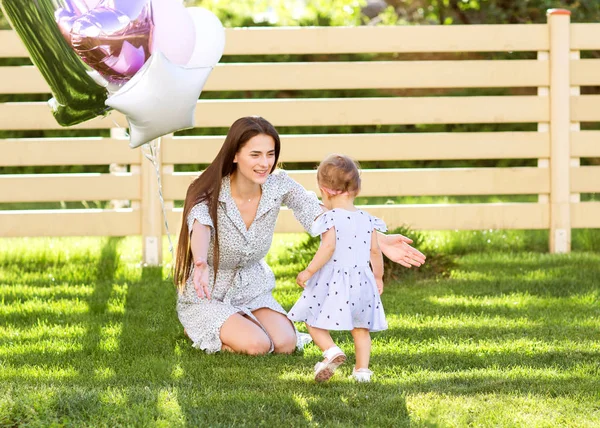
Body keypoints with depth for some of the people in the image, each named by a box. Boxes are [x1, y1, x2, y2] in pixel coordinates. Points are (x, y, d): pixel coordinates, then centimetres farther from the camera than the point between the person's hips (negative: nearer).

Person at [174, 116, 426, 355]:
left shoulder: (279, 186, -11)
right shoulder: (208, 195, -24)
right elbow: (200, 227, -45)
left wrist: (379, 241, -36)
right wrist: (200, 265, -70)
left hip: (252, 291, 5)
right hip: (207, 297, -4)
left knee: (285, 344, -19)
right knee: (257, 345, -25)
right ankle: (199, 331, 6)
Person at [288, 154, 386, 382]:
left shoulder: (330, 218, -12)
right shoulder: (366, 219, 6)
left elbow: (328, 247, -23)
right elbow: (375, 251, 9)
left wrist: (309, 271, -16)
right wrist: (378, 277, 23)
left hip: (332, 282, -5)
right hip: (362, 281, 5)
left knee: (314, 321, 6)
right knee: (360, 328, 17)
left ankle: (331, 351, -15)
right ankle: (362, 368, 14)